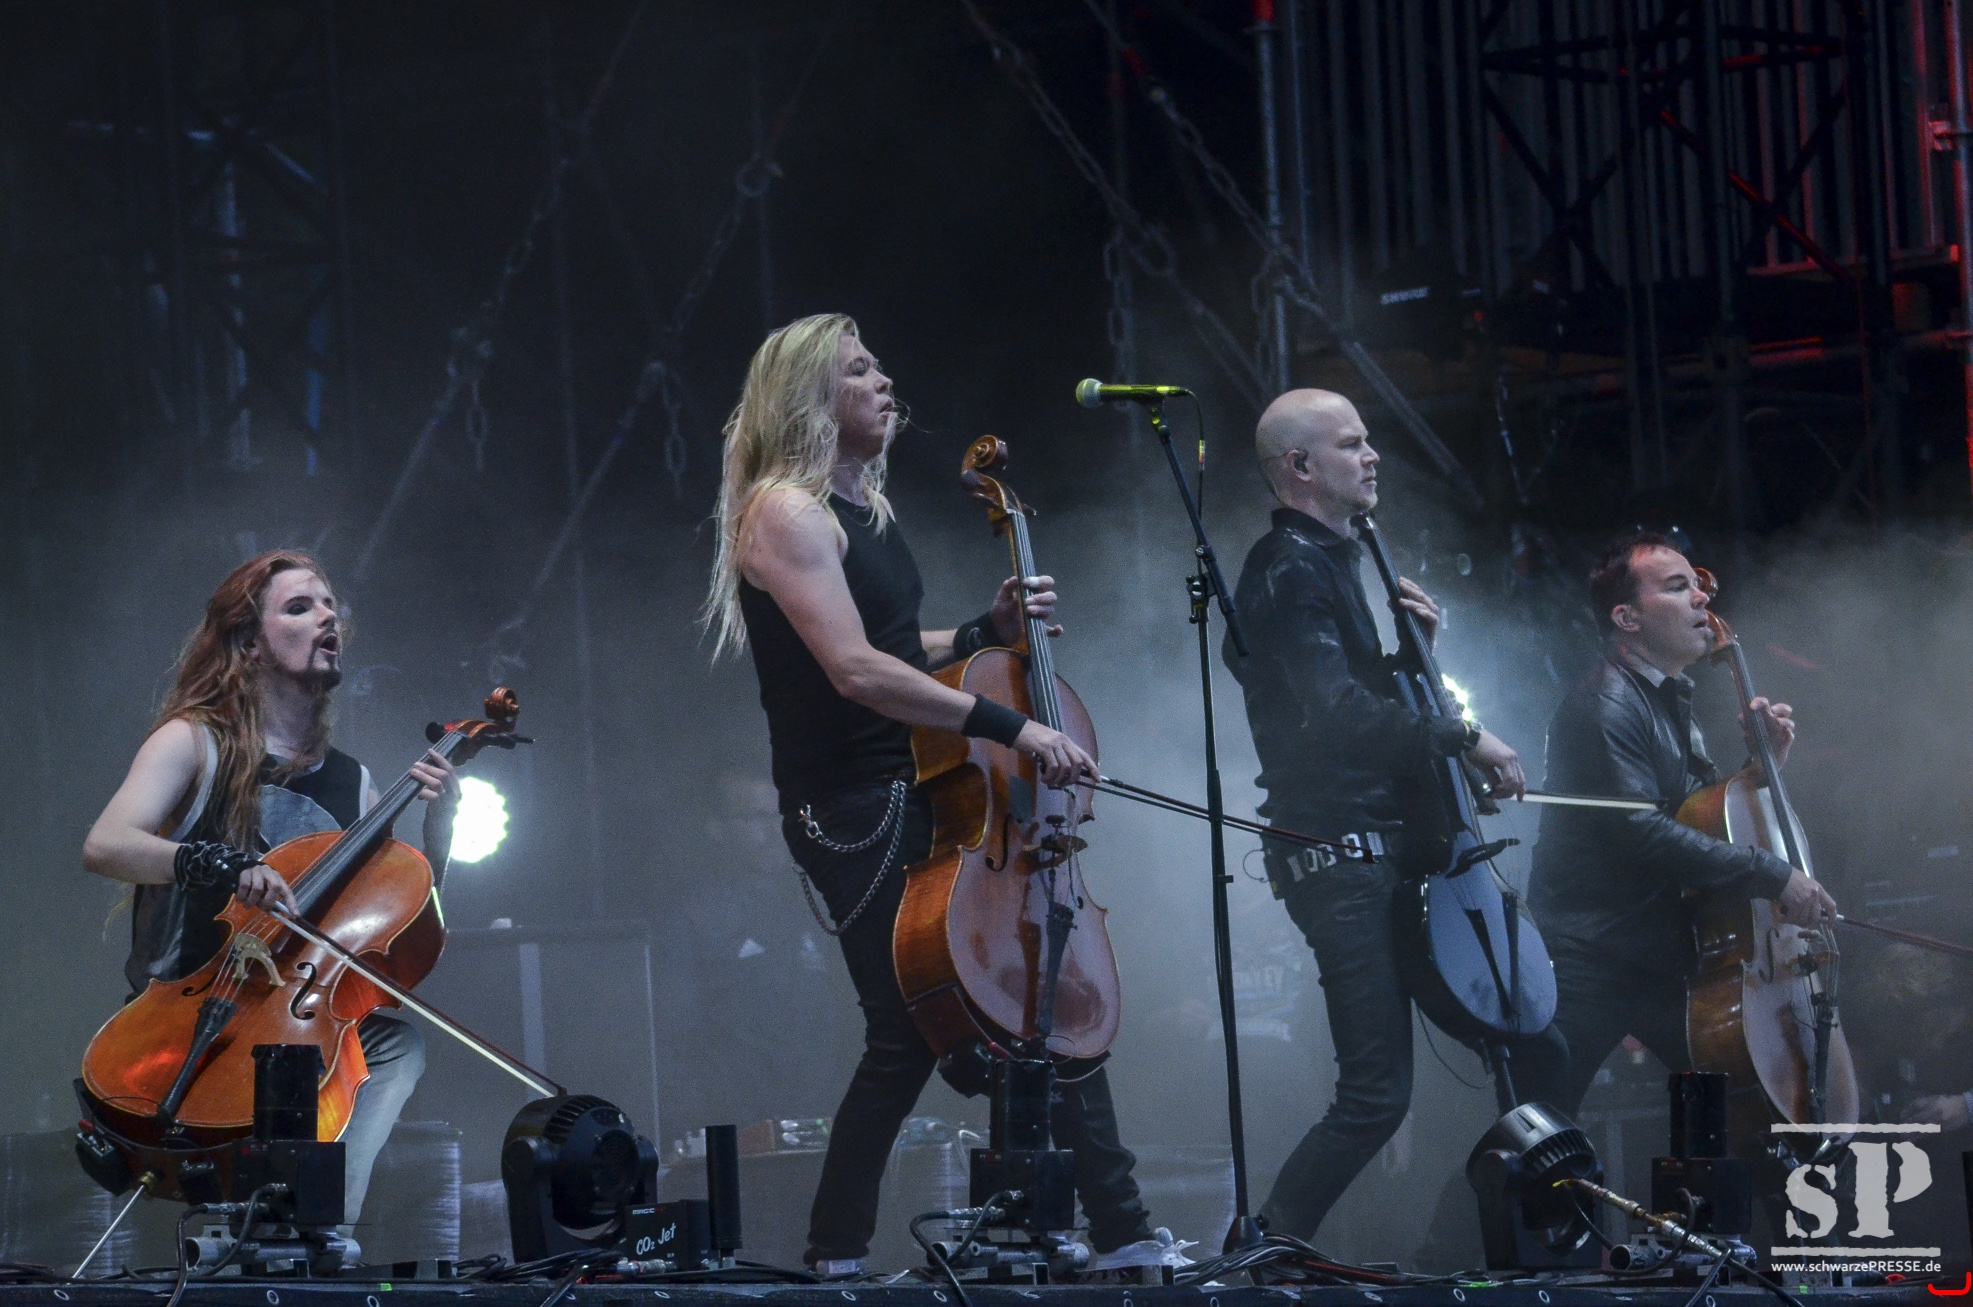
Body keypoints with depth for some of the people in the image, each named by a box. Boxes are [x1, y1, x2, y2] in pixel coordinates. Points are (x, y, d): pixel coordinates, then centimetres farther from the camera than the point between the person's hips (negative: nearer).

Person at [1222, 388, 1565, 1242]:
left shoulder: (1333, 564, 20)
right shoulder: (1291, 572, -11)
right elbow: (1339, 715, -24)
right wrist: (1464, 738, -19)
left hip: (1386, 851, 10)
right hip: (1339, 859, -10)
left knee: (1541, 1057, 8)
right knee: (1376, 1093, -13)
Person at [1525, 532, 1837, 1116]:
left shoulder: (1674, 706, 17)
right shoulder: (1607, 704, -13)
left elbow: (1710, 815, 23)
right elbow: (1642, 833, -25)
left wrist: (1764, 761, 6)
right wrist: (1775, 876, -22)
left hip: (1663, 956, 9)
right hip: (1590, 966, -9)